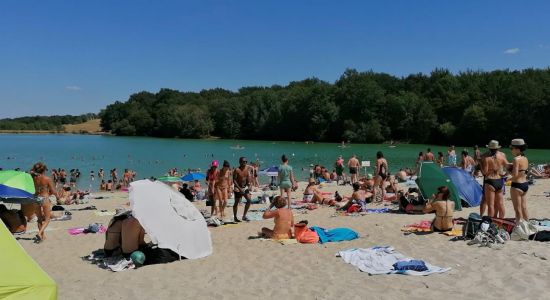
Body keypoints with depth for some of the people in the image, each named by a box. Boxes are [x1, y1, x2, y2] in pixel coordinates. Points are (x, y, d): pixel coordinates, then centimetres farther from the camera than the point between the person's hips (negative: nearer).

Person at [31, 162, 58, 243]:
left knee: (40, 219, 19)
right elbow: (53, 191, -4)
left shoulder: (34, 178, -2)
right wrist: (57, 195, 15)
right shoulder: (47, 179, -11)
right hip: (45, 198, -4)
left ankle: (43, 235, 26)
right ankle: (40, 233, -13)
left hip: (36, 198, 4)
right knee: (47, 219, 7)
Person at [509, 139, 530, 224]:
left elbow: (515, 174, -22)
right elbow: (522, 171, 13)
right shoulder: (525, 159, 8)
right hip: (525, 184, 8)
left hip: (517, 185, -8)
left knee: (518, 209, 0)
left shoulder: (516, 159, -17)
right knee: (524, 208, 17)